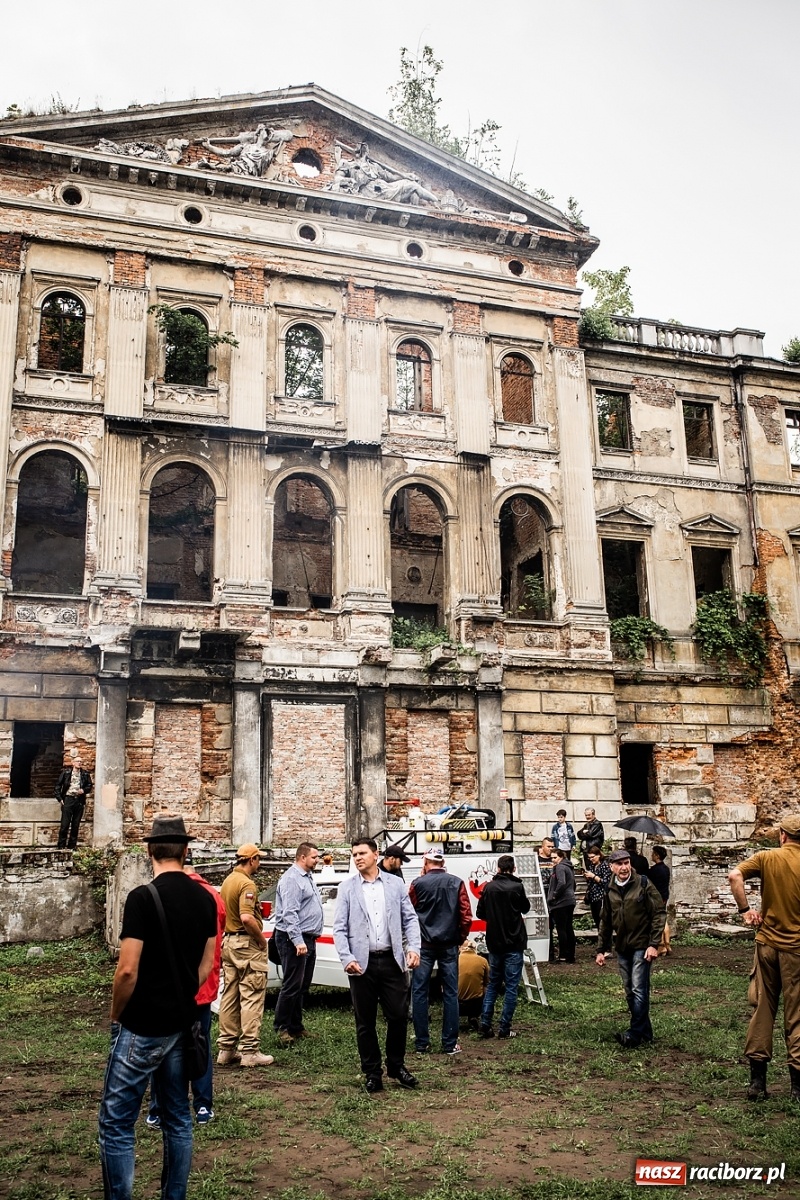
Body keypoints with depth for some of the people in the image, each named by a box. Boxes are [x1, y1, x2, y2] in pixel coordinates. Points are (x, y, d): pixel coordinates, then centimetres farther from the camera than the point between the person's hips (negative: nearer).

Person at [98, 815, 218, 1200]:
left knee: (116, 1124, 4)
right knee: (177, 1120, 16)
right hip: (181, 1024, 7)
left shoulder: (142, 898, -17)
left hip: (142, 1028, -7)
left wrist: (115, 1016, -4)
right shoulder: (205, 899, 3)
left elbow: (128, 971, -19)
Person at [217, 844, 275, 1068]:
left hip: (229, 941, 9)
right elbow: (247, 918, -28)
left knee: (230, 996, 14)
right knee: (252, 997, -3)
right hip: (247, 943, -9)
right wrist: (261, 938, -15)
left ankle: (226, 1049, 20)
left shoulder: (228, 880, 11)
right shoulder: (246, 884, -17)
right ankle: (250, 1051, -1)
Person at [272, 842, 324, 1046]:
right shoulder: (292, 879, -15)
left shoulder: (307, 877, 16)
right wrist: (298, 941, -25)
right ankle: (282, 1028, 3)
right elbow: (289, 913, -22)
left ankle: (296, 1026, 21)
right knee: (292, 986, -5)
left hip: (308, 939, 10)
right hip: (295, 940, -10)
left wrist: (308, 939, 18)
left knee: (303, 986, 14)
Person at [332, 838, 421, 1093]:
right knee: (365, 1022, 7)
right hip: (362, 964, -1)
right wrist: (347, 958, -13)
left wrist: (413, 948, -6)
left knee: (399, 1016, 5)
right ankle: (372, 1073, 22)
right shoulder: (347, 888, 2)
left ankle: (396, 1066, 26)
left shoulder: (395, 884, 6)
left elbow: (410, 919, 7)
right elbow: (340, 928, -1)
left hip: (392, 961, 1)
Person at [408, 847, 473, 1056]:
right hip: (449, 945, 1)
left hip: (424, 945, -1)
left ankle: (422, 1043, 9)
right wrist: (459, 938, 9)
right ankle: (450, 1044, 9)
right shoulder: (457, 883, -1)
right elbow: (466, 916, -2)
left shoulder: (418, 884, -5)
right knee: (450, 993, 7)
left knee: (419, 992, 7)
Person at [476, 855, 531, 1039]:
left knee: (493, 984, 15)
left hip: (494, 943, 4)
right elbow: (526, 908, 5)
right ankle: (504, 1028, 4)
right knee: (511, 986, 3)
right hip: (514, 943, -3)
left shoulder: (489, 887, -3)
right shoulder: (517, 887, -12)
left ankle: (485, 1024, 11)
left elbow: (480, 913, 4)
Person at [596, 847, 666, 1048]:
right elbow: (605, 922, 16)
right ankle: (645, 1032, 21)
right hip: (622, 948, 6)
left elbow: (659, 913, -10)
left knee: (639, 990, -10)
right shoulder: (610, 891, 8)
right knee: (630, 992, 10)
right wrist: (601, 950, 14)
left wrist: (654, 944, -16)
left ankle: (635, 1033, -7)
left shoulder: (644, 884, -8)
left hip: (641, 946, -6)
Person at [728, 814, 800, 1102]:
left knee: (762, 1010, 10)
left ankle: (757, 1081, 14)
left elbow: (735, 875, -17)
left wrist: (745, 910, -7)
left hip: (767, 942, 1)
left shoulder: (767, 857, -4)